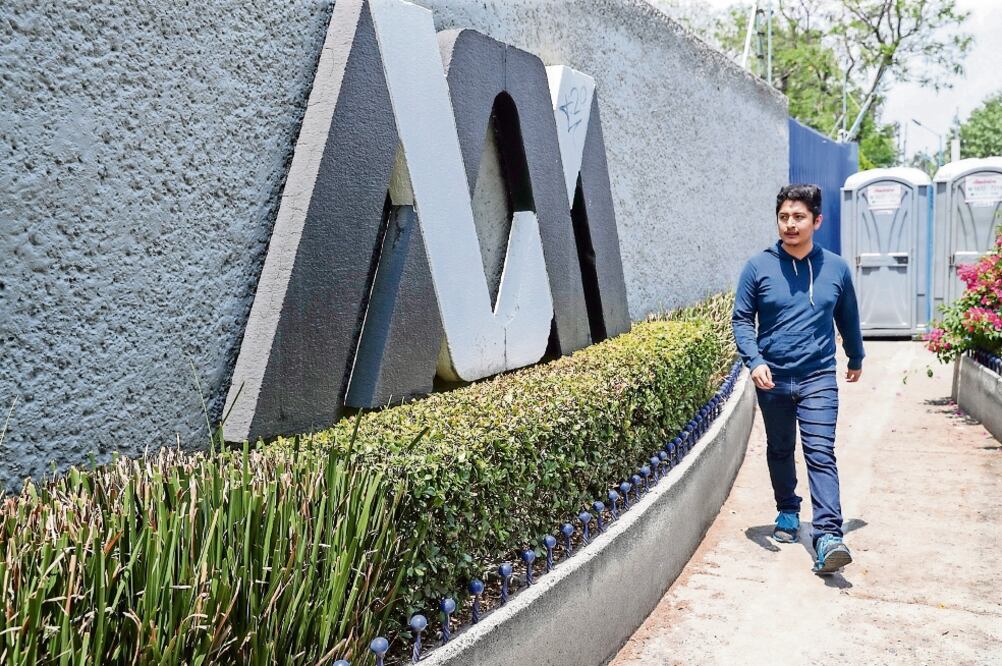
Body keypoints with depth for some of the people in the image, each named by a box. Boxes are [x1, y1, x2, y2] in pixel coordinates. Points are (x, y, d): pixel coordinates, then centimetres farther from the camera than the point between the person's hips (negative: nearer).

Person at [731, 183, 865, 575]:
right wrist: (754, 360, -15)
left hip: (818, 378, -1)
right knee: (780, 451, 15)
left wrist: (856, 358, 29)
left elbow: (848, 318, 17)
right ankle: (788, 512, 35)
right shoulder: (758, 267, -4)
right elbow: (741, 319, 0)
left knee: (821, 454, -10)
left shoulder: (835, 267, 2)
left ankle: (828, 535, -11)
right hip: (772, 379, 1)